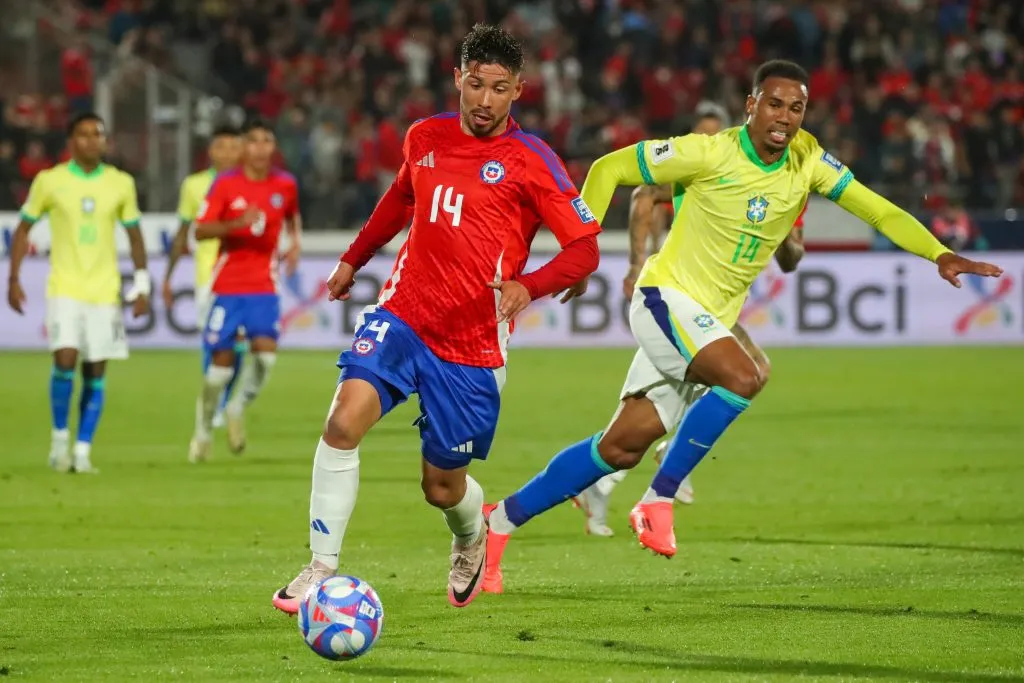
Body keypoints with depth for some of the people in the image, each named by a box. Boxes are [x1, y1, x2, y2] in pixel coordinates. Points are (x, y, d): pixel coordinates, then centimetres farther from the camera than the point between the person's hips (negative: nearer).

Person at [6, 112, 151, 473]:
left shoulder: (121, 183, 3)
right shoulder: (49, 181, -1)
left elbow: (134, 236, 11)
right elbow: (23, 229, 7)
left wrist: (141, 286, 4)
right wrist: (14, 279, 1)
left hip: (105, 291, 2)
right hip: (64, 290, -2)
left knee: (95, 373, 0)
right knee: (65, 359, -17)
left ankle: (82, 451, 7)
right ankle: (60, 437, 4)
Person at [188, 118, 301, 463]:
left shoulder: (285, 185, 3)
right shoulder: (225, 184, -6)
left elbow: (293, 217, 24)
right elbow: (200, 231, -9)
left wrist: (295, 243, 4)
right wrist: (238, 223, -24)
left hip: (264, 285, 2)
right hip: (228, 284, -2)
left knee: (266, 349, -17)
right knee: (222, 358, -2)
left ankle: (238, 407, 9)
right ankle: (203, 427, 18)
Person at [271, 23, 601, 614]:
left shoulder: (532, 162, -8)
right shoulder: (425, 138, 7)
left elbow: (585, 249, -11)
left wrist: (528, 287, -27)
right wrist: (354, 259, 31)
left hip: (472, 346, -3)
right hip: (402, 316, 3)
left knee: (442, 486, 6)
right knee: (345, 419, -23)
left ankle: (472, 537, 44)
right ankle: (322, 571, -18)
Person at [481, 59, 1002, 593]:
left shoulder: (808, 161, -2)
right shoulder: (709, 154, -16)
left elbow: (878, 209, -5)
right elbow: (608, 168, -8)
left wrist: (939, 255, -19)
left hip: (710, 321, 6)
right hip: (666, 295, -6)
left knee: (622, 448, 4)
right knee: (743, 377, -31)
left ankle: (504, 518, 18)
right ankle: (658, 502, -19)